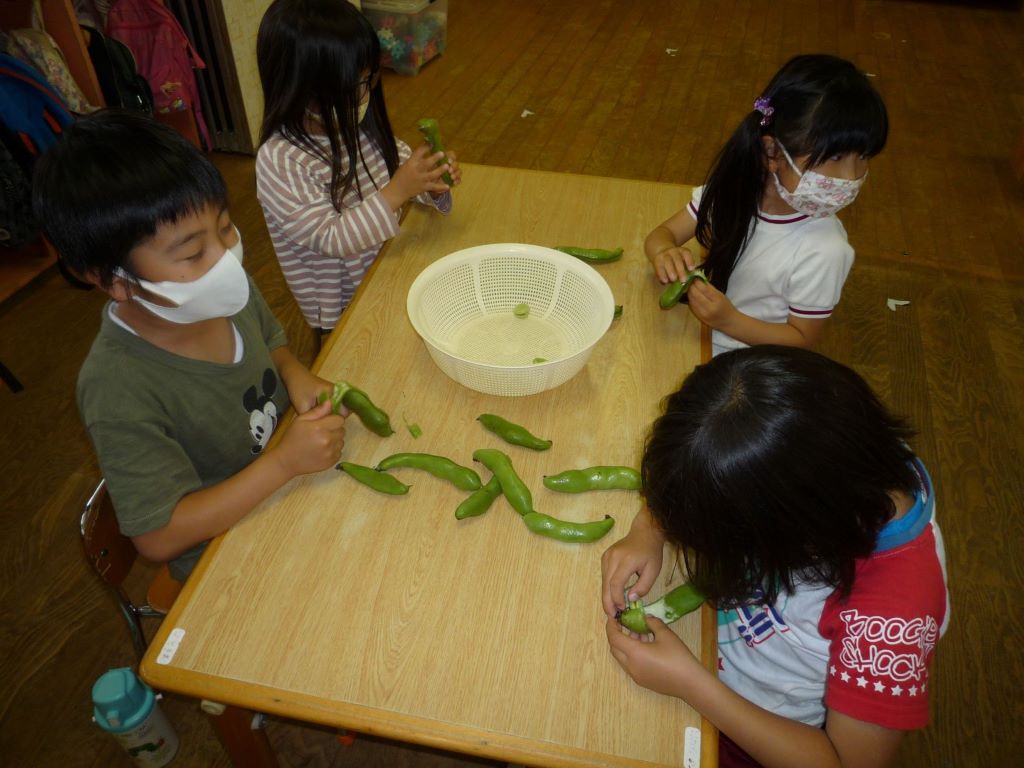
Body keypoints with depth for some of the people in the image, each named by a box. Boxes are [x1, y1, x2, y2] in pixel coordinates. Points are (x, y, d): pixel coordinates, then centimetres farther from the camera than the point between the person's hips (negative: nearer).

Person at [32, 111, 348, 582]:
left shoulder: (225, 290, -13)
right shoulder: (119, 392, -31)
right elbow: (158, 537, -24)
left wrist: (295, 375, -13)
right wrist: (284, 462, -31)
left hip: (288, 480, 6)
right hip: (225, 559, -6)